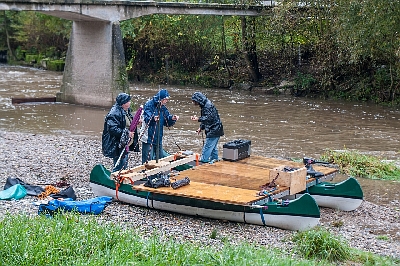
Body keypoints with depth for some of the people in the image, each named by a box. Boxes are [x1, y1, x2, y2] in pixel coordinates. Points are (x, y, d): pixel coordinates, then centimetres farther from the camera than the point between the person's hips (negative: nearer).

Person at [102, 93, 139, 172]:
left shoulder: (127, 111, 11)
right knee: (119, 167, -7)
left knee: (124, 166, 19)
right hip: (117, 145, -10)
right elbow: (113, 129, -27)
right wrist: (126, 133, -27)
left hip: (125, 144, 10)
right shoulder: (114, 113, -20)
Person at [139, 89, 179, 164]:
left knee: (160, 158, 15)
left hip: (158, 139, 8)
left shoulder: (163, 108, 12)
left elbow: (167, 123, 12)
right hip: (148, 138, -8)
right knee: (148, 161, -8)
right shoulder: (149, 104, -11)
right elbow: (146, 117, -26)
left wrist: (172, 118, -9)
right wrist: (153, 118, -47)